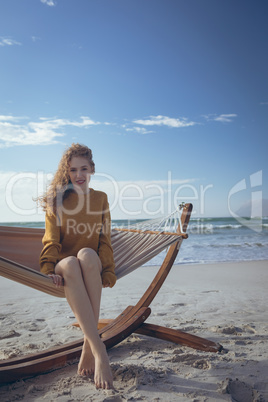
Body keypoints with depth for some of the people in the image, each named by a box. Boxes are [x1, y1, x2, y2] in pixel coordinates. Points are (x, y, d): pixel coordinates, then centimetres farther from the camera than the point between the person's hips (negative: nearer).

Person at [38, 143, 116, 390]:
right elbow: (51, 240, 2)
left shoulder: (101, 198, 12)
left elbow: (105, 240, 8)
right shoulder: (57, 200, 9)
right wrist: (49, 269, -15)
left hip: (93, 266, 1)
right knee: (70, 263, -38)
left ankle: (88, 346, -34)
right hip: (65, 266, 0)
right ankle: (99, 350, -43)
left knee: (86, 254, -37)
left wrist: (108, 272, -5)